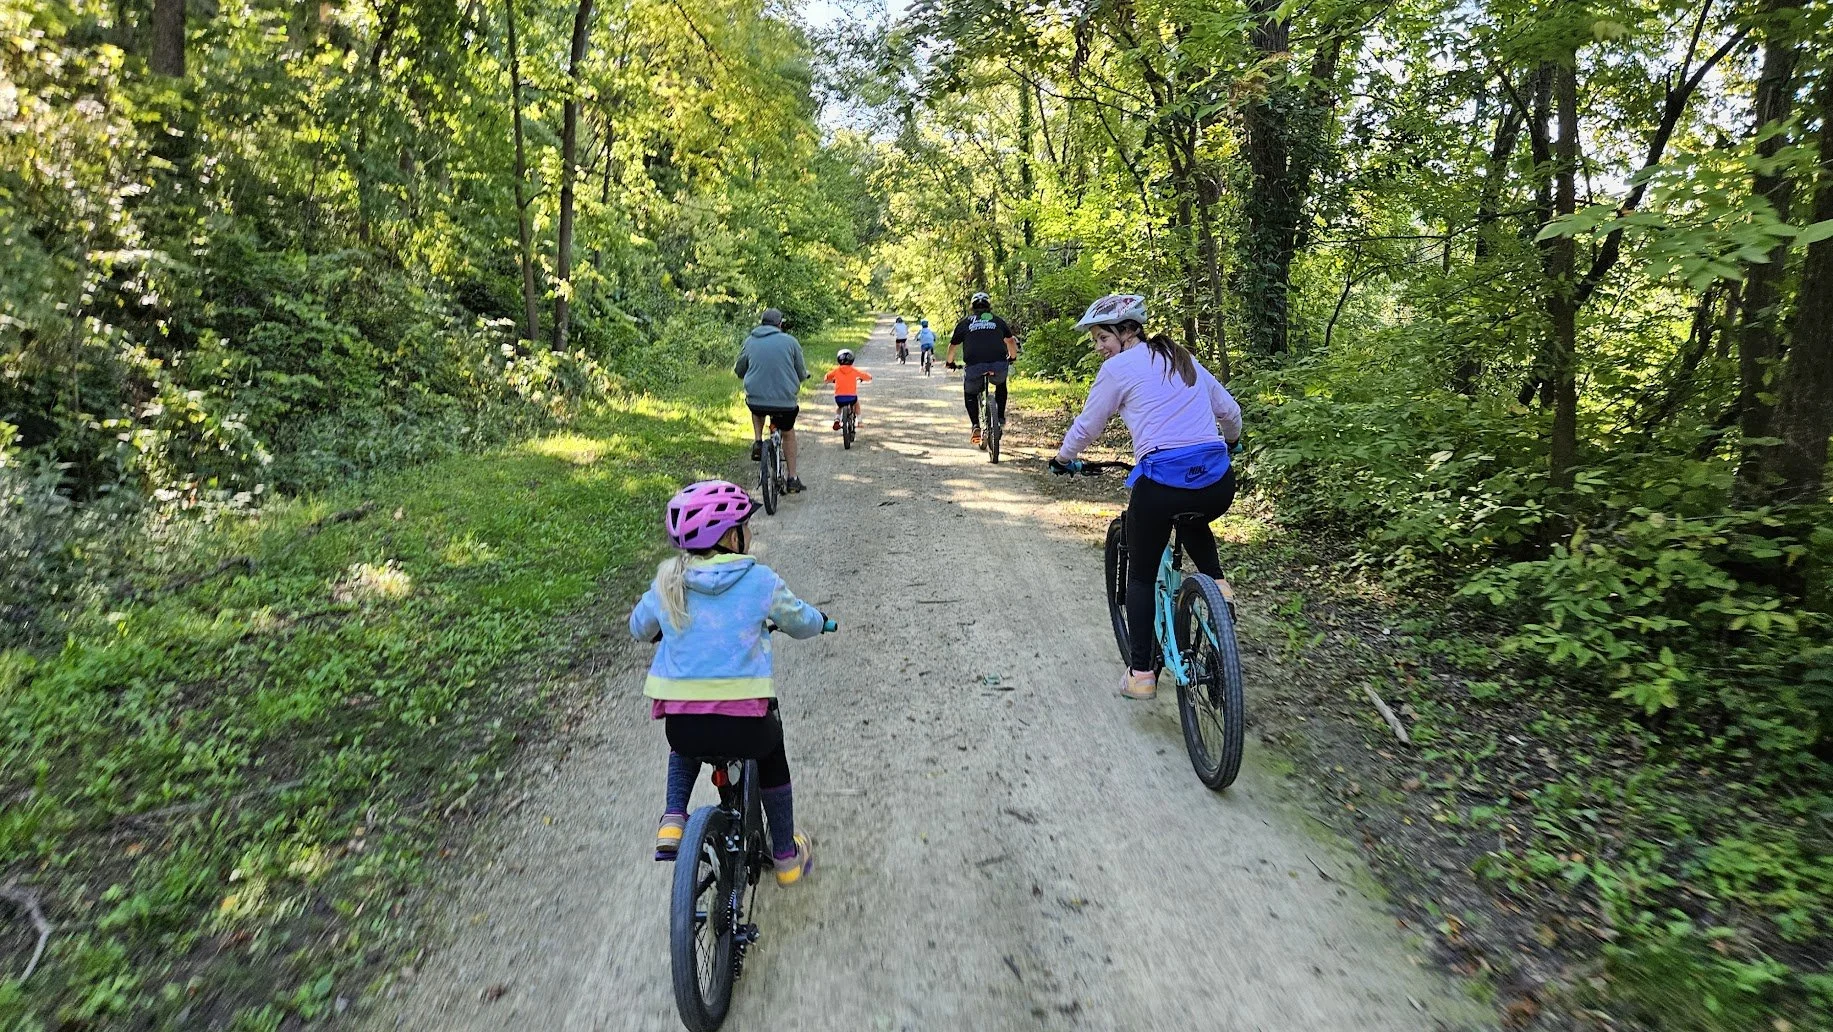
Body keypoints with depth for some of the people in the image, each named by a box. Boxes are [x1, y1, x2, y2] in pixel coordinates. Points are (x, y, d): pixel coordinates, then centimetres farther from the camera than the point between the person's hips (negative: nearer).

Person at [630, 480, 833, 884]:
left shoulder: (668, 581, 4)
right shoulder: (760, 579, -5)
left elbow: (639, 628, 21)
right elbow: (802, 622, 9)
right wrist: (820, 620, 33)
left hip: (680, 723, 3)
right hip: (744, 722, -2)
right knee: (771, 747, 30)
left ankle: (673, 820, 19)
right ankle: (786, 855, 38)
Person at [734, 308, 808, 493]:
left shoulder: (750, 342, 5)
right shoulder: (790, 341, 0)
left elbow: (739, 370, 17)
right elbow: (802, 374, 6)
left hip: (755, 400, 1)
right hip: (785, 402, -1)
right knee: (788, 434, 24)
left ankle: (758, 442, 19)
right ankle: (793, 479, 25)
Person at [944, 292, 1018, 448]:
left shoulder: (964, 323, 18)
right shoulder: (998, 321, 22)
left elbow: (952, 346, 24)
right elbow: (1011, 341, 30)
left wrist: (949, 362, 43)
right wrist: (1013, 357, 49)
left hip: (974, 367, -1)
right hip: (999, 367, 1)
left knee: (970, 393, 26)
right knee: (1001, 384, 35)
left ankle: (975, 425, 8)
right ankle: (1001, 417, 26)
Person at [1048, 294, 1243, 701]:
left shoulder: (1118, 368, 3)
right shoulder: (1184, 359, 20)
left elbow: (1087, 426, 11)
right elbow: (1230, 411, 26)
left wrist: (1063, 458, 30)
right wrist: (1228, 441, 47)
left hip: (1162, 481, -5)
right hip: (1219, 483, 5)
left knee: (1141, 575, 16)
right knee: (1193, 524, 41)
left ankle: (1140, 674, 16)